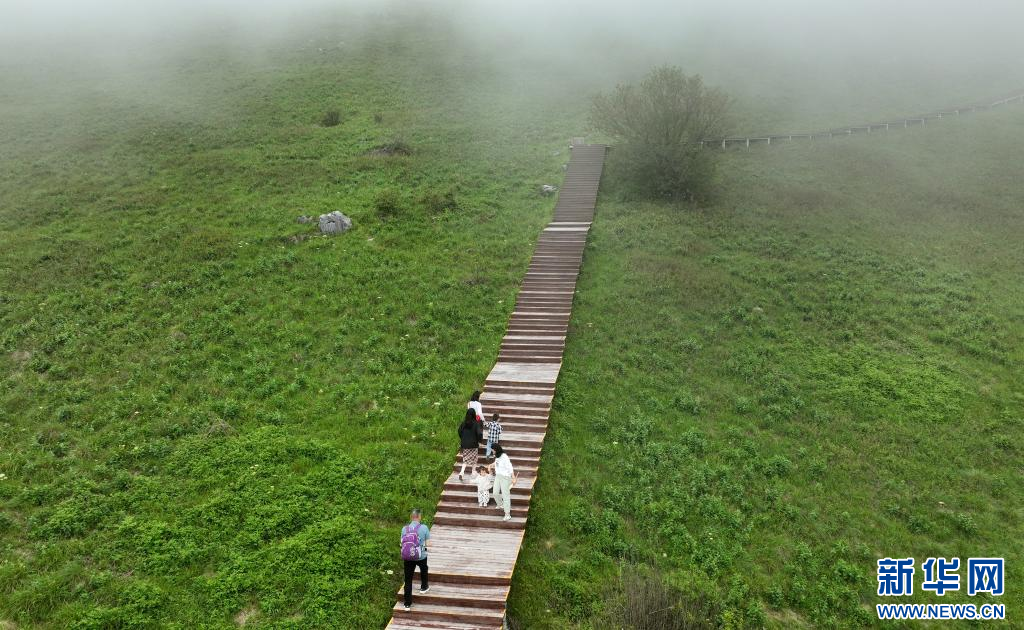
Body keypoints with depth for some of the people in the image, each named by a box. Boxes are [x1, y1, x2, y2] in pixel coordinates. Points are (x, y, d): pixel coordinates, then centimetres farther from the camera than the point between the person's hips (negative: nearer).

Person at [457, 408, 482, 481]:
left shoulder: (464, 422, -6)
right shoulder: (476, 423, -16)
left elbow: (460, 431, 1)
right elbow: (479, 433, -20)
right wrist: (479, 439, 0)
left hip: (465, 444, 3)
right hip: (473, 444, -3)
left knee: (465, 459, 12)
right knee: (473, 458, 18)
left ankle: (461, 472, -7)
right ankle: (474, 471, 29)